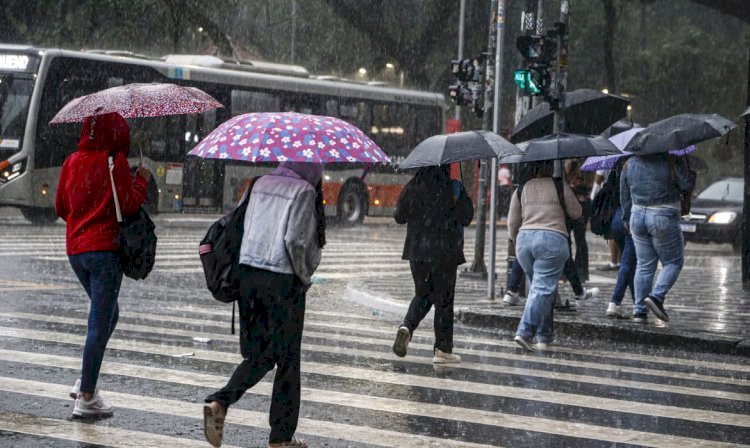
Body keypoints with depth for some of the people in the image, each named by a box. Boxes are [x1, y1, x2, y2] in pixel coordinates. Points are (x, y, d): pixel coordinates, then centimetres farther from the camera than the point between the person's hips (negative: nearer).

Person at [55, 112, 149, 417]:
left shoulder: (72, 162, 8)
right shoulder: (115, 161, -10)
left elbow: (61, 207, 13)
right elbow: (130, 204, -12)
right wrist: (142, 180, 3)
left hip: (75, 249, 7)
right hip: (105, 248, -7)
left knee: (107, 315, 22)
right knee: (100, 323, -2)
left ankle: (86, 381, 14)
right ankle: (86, 397, -2)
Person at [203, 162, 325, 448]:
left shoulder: (261, 184, 11)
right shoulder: (304, 191, -8)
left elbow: (246, 229, 12)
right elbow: (294, 239, -17)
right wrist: (305, 277, -3)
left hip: (248, 275, 6)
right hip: (284, 282, -6)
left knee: (259, 354, 15)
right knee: (287, 359, 6)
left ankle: (219, 402, -9)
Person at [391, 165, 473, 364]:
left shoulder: (412, 187, 0)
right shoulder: (453, 188, -11)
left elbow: (399, 217, 6)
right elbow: (466, 217, -8)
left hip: (416, 251, 3)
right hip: (444, 252, -3)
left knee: (422, 294, 19)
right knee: (444, 298, 5)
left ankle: (406, 327, -7)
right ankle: (442, 349, 6)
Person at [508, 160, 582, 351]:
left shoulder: (521, 189, 9)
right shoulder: (560, 187, 0)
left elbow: (512, 222, 12)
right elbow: (576, 213, 9)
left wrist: (515, 242, 27)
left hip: (524, 238, 4)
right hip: (553, 239, -4)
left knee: (539, 287, 16)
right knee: (543, 289, -6)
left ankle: (544, 337, 16)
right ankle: (525, 333, -18)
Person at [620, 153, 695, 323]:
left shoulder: (629, 164, 8)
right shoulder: (671, 161, -9)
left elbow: (624, 195, 13)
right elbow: (687, 185, -9)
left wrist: (628, 220, 22)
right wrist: (691, 172, 12)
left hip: (637, 216, 5)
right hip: (663, 218, -5)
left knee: (644, 265, 11)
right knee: (673, 262, 9)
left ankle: (639, 310, 8)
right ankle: (656, 296, -11)